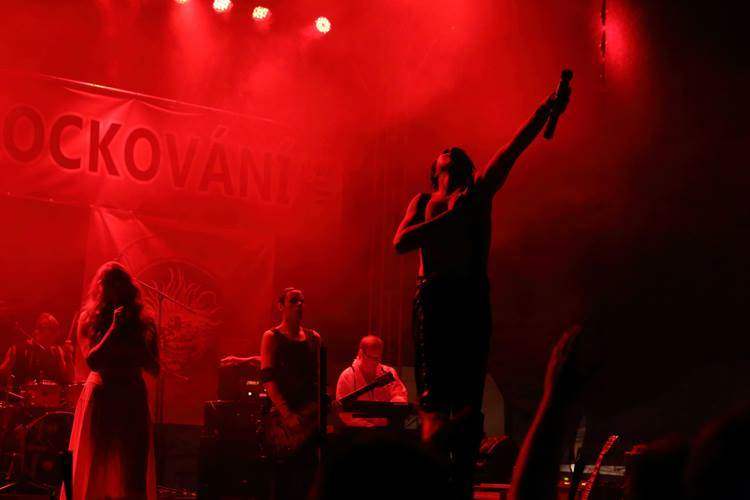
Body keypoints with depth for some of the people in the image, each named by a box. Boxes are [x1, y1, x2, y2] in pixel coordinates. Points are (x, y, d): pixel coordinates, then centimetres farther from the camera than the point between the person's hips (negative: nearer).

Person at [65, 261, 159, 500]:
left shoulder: (143, 321, 6)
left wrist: (135, 336, -9)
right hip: (100, 396, -1)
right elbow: (92, 361, -12)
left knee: (132, 469, 0)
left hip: (133, 398, 2)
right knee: (96, 467, 1)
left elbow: (154, 369, 3)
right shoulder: (89, 319, 1)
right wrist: (114, 328, -14)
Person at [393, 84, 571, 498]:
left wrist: (544, 112, 2)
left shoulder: (478, 194, 15)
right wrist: (450, 216, -6)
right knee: (435, 394, -5)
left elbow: (512, 150, 8)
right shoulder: (425, 202, 13)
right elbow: (400, 243, -3)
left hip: (471, 296, 1)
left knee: (468, 398, 0)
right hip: (434, 296, -1)